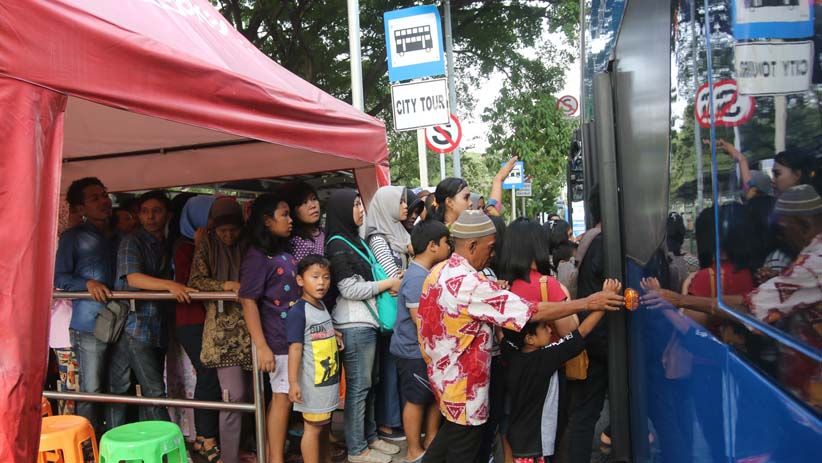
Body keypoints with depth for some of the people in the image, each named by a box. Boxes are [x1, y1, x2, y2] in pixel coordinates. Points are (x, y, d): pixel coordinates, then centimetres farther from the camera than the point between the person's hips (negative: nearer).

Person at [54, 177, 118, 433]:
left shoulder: (120, 237, 16)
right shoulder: (73, 237, 2)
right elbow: (59, 277, -2)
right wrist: (88, 283, -18)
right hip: (89, 326, -4)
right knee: (91, 391, -2)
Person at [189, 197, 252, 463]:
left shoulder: (249, 244, 8)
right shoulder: (207, 245, 2)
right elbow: (195, 281, -3)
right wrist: (227, 285, -17)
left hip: (249, 326, 3)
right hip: (223, 328, -3)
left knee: (250, 393, 8)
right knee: (234, 396, -7)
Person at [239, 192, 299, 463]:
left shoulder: (284, 252, 12)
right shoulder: (257, 257, -12)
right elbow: (248, 301, -16)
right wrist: (261, 346, -19)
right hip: (279, 340, -7)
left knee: (286, 396, 14)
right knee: (283, 396, 1)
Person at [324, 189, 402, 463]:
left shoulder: (354, 239, 15)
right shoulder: (337, 245, -12)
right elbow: (350, 289, -16)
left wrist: (390, 284, 7)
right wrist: (389, 284, -9)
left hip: (367, 321, 9)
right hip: (354, 325, -9)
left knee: (369, 384, 15)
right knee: (358, 387, -1)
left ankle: (370, 437, 28)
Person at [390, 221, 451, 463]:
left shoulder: (427, 273, 7)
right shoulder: (417, 277, -24)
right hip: (415, 351, -9)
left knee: (435, 395, 19)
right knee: (416, 400, 6)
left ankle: (431, 440, 36)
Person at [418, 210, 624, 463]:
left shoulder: (440, 271, 0)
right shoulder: (470, 284, -29)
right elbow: (533, 311, -29)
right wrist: (587, 303, -21)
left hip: (444, 372, 9)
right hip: (462, 383, -9)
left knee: (453, 432, 28)